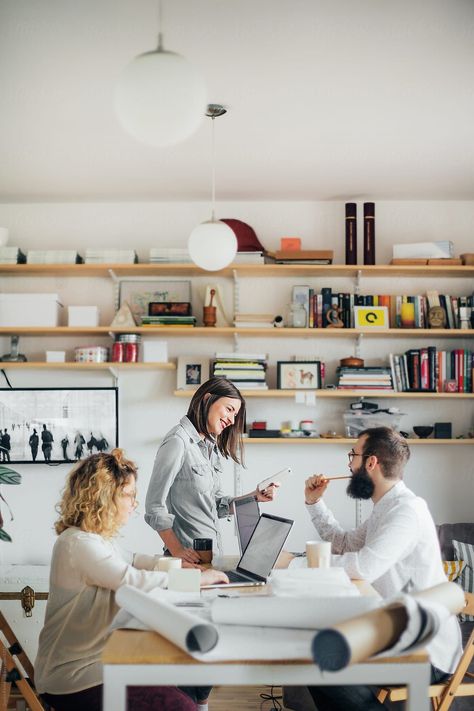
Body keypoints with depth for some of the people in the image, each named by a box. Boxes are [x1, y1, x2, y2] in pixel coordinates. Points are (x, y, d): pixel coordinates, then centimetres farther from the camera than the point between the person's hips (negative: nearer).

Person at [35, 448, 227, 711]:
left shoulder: (96, 538, 9)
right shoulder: (79, 544, -23)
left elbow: (130, 561, 25)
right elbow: (134, 580, -26)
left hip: (94, 657, 10)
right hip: (71, 677, -10)